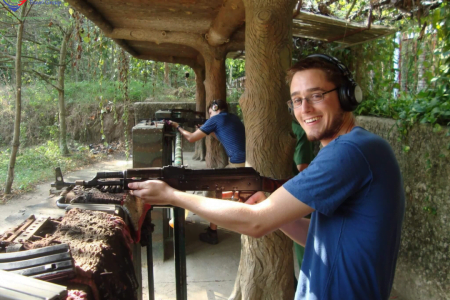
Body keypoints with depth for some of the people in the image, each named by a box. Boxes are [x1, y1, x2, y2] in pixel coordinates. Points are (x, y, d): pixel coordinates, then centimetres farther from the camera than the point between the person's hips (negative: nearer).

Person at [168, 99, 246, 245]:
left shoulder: (215, 119, 0)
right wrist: (208, 131, 35)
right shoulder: (233, 118, 20)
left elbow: (191, 138, 7)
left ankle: (212, 233, 15)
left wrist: (177, 126, 23)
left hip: (238, 164, -7)